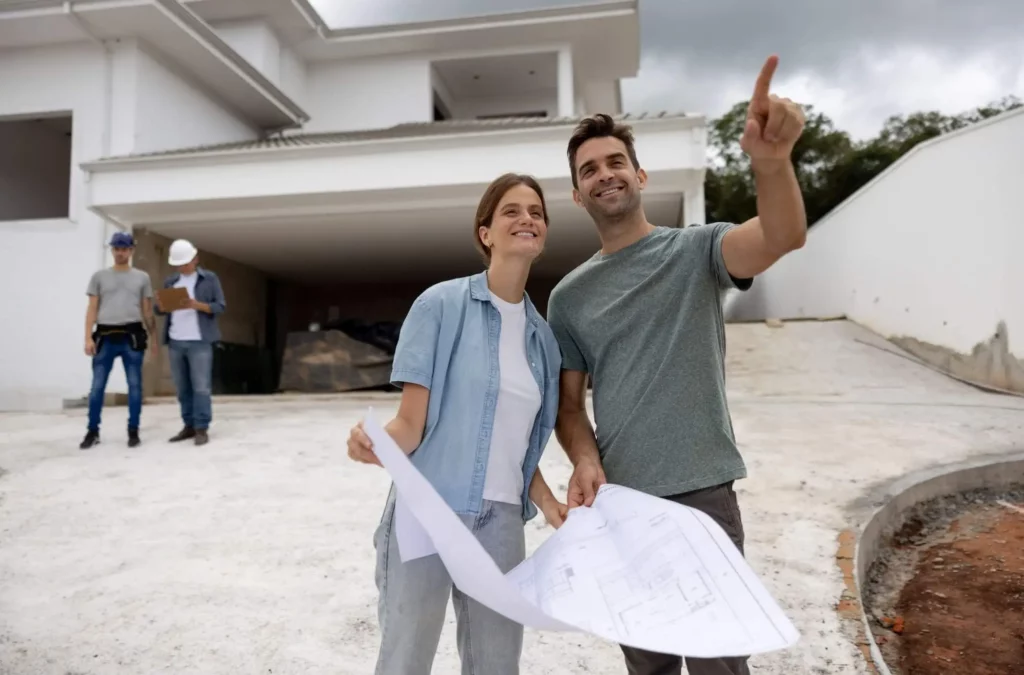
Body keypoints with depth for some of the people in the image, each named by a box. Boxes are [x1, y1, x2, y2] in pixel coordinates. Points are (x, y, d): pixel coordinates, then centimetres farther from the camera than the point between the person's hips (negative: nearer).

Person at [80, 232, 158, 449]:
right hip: (105, 336, 0)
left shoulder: (142, 277, 10)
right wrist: (88, 337, -3)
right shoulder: (99, 276, 9)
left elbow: (147, 311, 11)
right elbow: (92, 309, 6)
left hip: (132, 336, 0)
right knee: (97, 386, 2)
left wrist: (154, 337, 4)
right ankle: (92, 431, 14)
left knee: (135, 385, 2)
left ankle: (133, 431, 10)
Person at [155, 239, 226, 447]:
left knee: (201, 386, -7)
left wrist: (197, 305, -18)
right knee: (182, 387, 7)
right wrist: (161, 304, -9)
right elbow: (161, 310, 15)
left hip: (199, 341, -5)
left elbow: (220, 307, -2)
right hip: (175, 342, 5)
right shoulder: (170, 281, 17)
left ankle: (202, 428, -3)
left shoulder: (210, 278, 4)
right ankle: (189, 425, 14)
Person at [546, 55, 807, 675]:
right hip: (617, 502, 4)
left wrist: (771, 159, -42)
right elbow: (569, 402, 9)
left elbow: (784, 236, -23)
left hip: (701, 492, -3)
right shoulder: (569, 295, 6)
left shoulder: (696, 251, -2)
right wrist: (585, 459, -11)